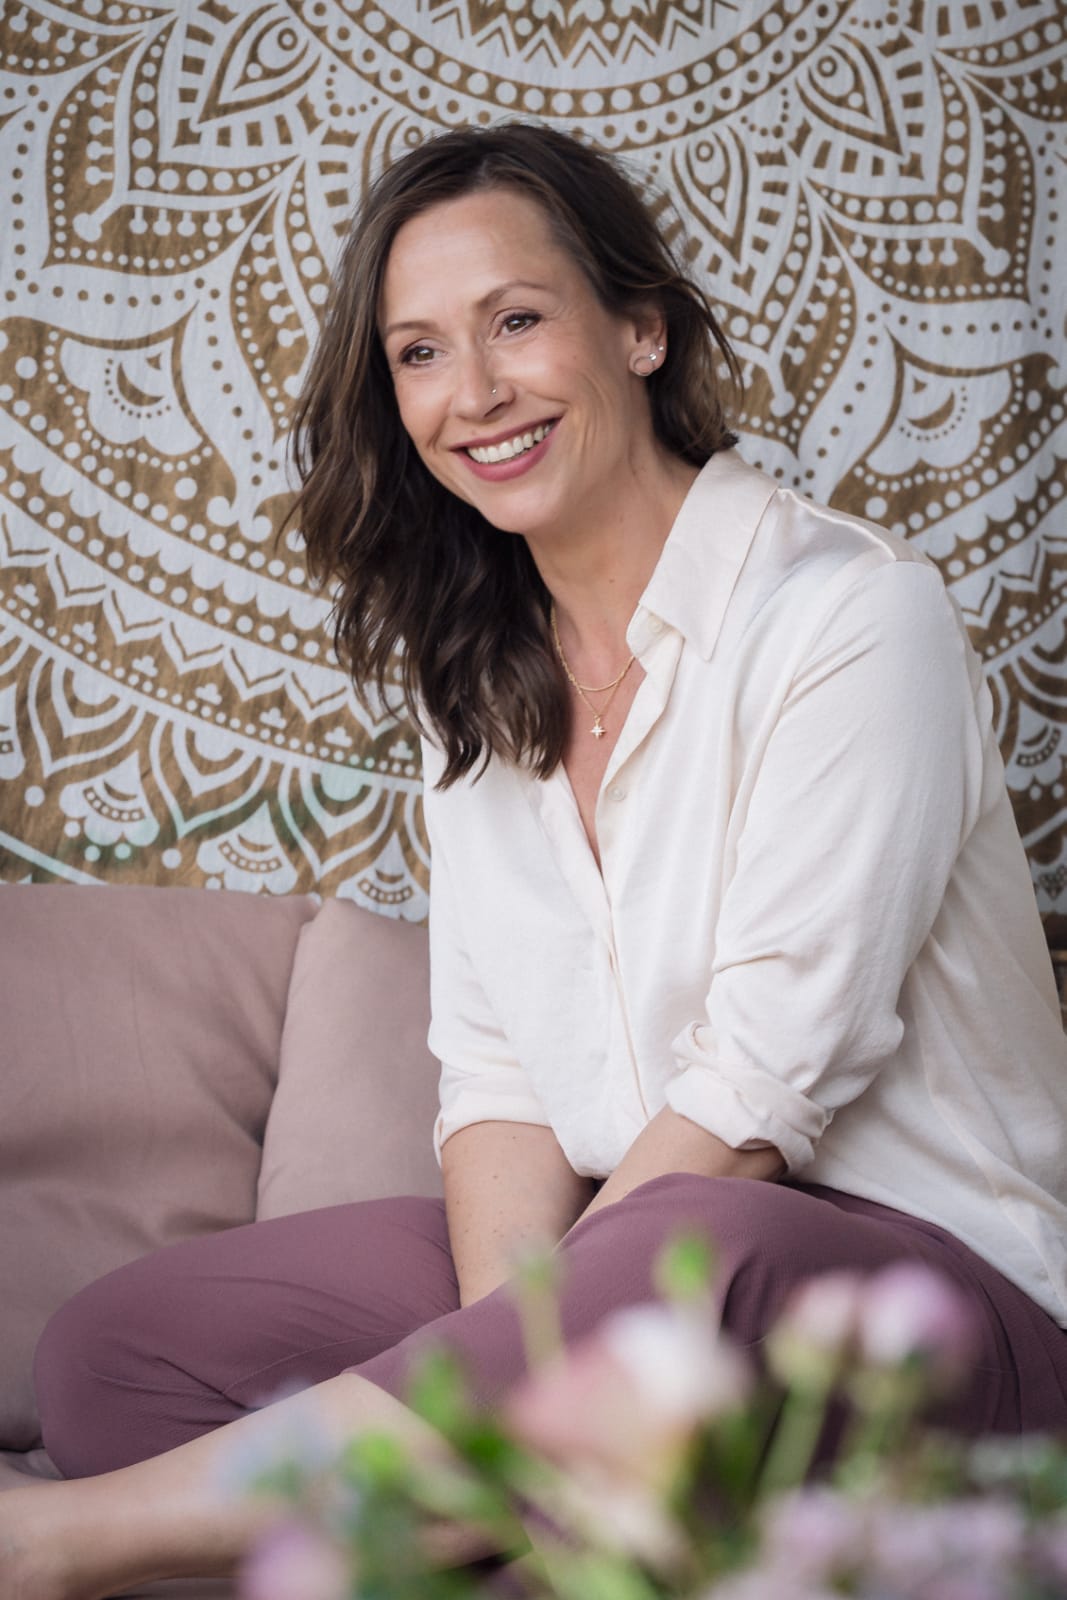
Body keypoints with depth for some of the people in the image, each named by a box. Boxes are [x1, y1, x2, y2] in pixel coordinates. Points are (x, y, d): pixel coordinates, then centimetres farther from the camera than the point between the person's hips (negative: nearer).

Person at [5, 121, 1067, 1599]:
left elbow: (763, 1085, -18)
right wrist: (510, 1335, -17)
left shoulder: (853, 613, -13)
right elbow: (498, 1070, 2)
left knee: (692, 1262, -41)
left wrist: (541, 1349, -18)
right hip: (618, 1242, 6)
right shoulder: (481, 672, 9)